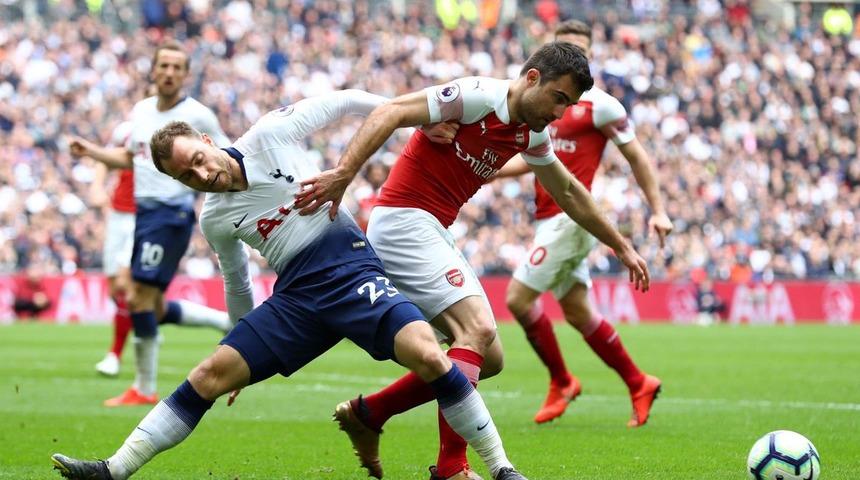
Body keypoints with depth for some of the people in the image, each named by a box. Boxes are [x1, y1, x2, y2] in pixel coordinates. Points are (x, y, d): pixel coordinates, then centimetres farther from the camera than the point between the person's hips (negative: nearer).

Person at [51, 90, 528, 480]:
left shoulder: (271, 135, -6)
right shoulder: (214, 220, 7)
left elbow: (342, 102, 7)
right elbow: (236, 282, 24)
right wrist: (249, 347, 31)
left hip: (353, 271, -4)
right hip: (295, 298, 4)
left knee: (426, 355, -28)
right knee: (211, 374, -7)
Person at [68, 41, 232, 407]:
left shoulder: (197, 116, -8)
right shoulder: (141, 111, 11)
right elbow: (129, 157, 24)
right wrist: (92, 151, 11)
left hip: (172, 214, -8)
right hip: (144, 211, 8)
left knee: (140, 299, -11)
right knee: (155, 308, 10)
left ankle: (144, 389, -1)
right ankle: (232, 323, 26)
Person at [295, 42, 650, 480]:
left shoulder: (531, 133, 11)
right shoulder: (478, 97, -16)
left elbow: (568, 193, 27)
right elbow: (390, 113, -24)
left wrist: (622, 247, 31)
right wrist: (343, 173, -36)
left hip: (433, 235, 10)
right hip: (403, 220, -10)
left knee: (488, 358, 7)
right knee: (477, 329, -23)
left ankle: (367, 413, 14)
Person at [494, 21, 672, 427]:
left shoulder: (599, 105, -7)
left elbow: (636, 156, -3)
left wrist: (657, 210, -7)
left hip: (570, 217, -8)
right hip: (549, 220, 8)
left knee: (519, 297, -12)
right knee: (578, 313, 11)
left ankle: (561, 382, 3)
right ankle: (638, 384, 22)